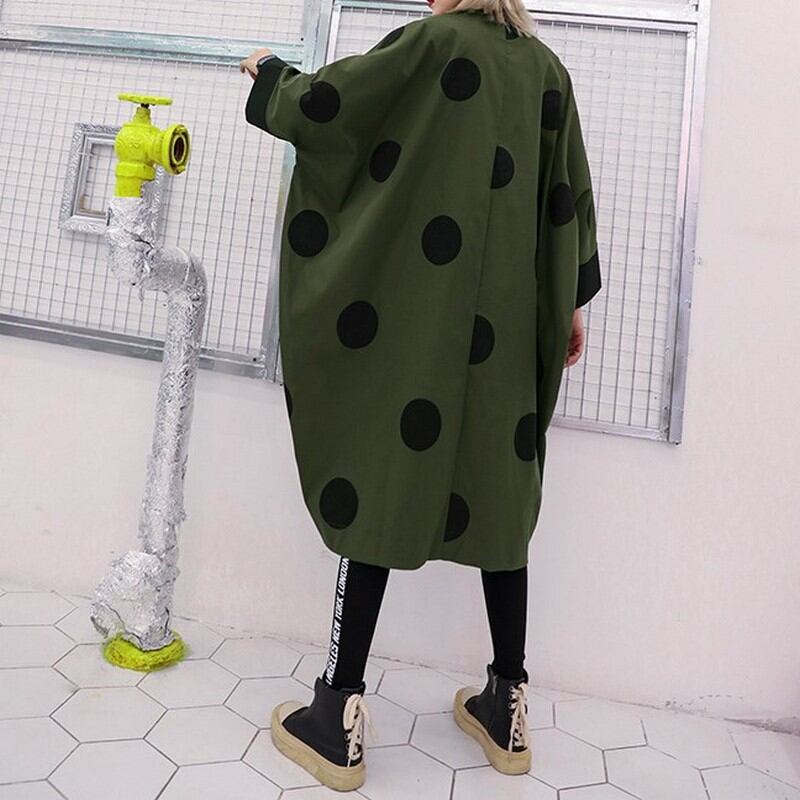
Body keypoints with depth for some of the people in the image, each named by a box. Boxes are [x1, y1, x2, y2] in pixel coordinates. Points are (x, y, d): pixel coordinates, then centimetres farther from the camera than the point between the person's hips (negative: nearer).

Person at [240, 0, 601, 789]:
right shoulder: (546, 66, 15)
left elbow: (318, 106, 1)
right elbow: (571, 192, 14)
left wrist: (268, 72, 21)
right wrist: (570, 300, 18)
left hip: (418, 317, -5)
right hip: (504, 323, 6)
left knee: (377, 485, -1)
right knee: (497, 494, 10)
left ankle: (340, 715, 7)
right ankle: (508, 703, 21)